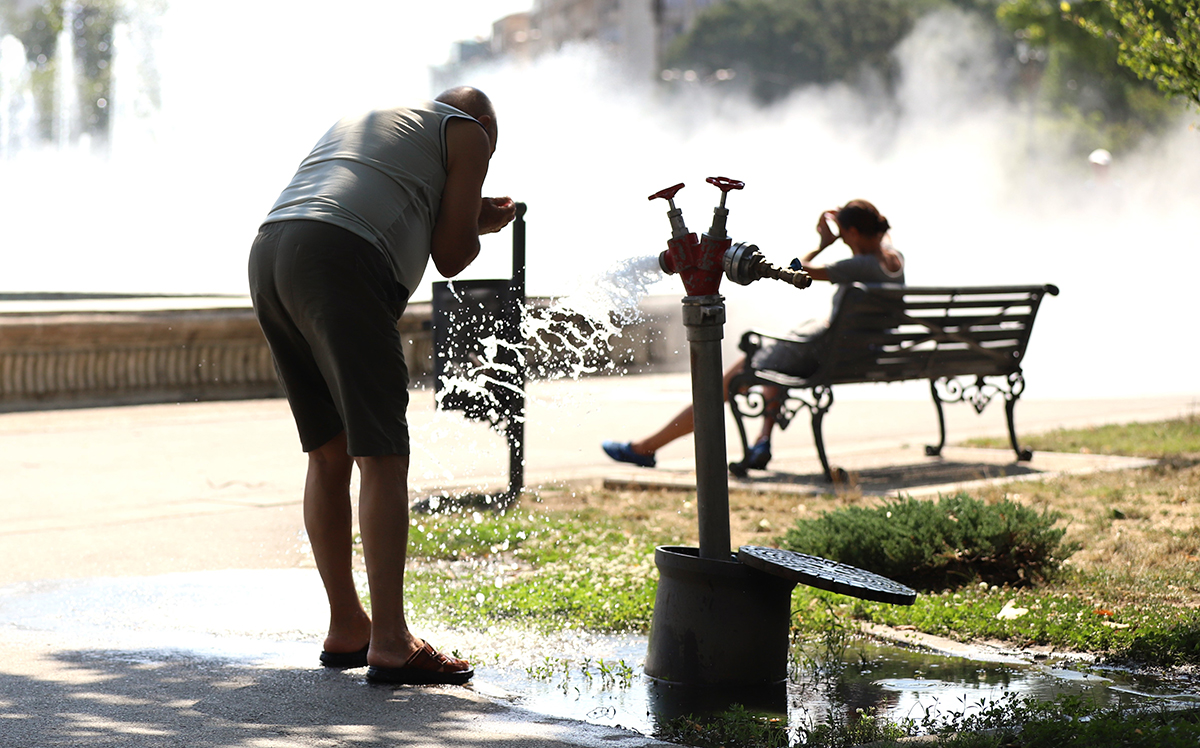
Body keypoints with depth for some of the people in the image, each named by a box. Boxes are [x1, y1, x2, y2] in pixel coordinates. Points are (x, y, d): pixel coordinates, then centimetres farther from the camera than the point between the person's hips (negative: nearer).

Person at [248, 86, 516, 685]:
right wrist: (475, 222, 31)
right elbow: (450, 257, 10)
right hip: (338, 264, -7)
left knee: (329, 453, 15)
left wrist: (471, 219, 42)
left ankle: (346, 629, 20)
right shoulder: (468, 133, 17)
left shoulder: (359, 121, 38)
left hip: (268, 254, 8)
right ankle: (390, 644, -10)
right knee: (381, 457, -6)